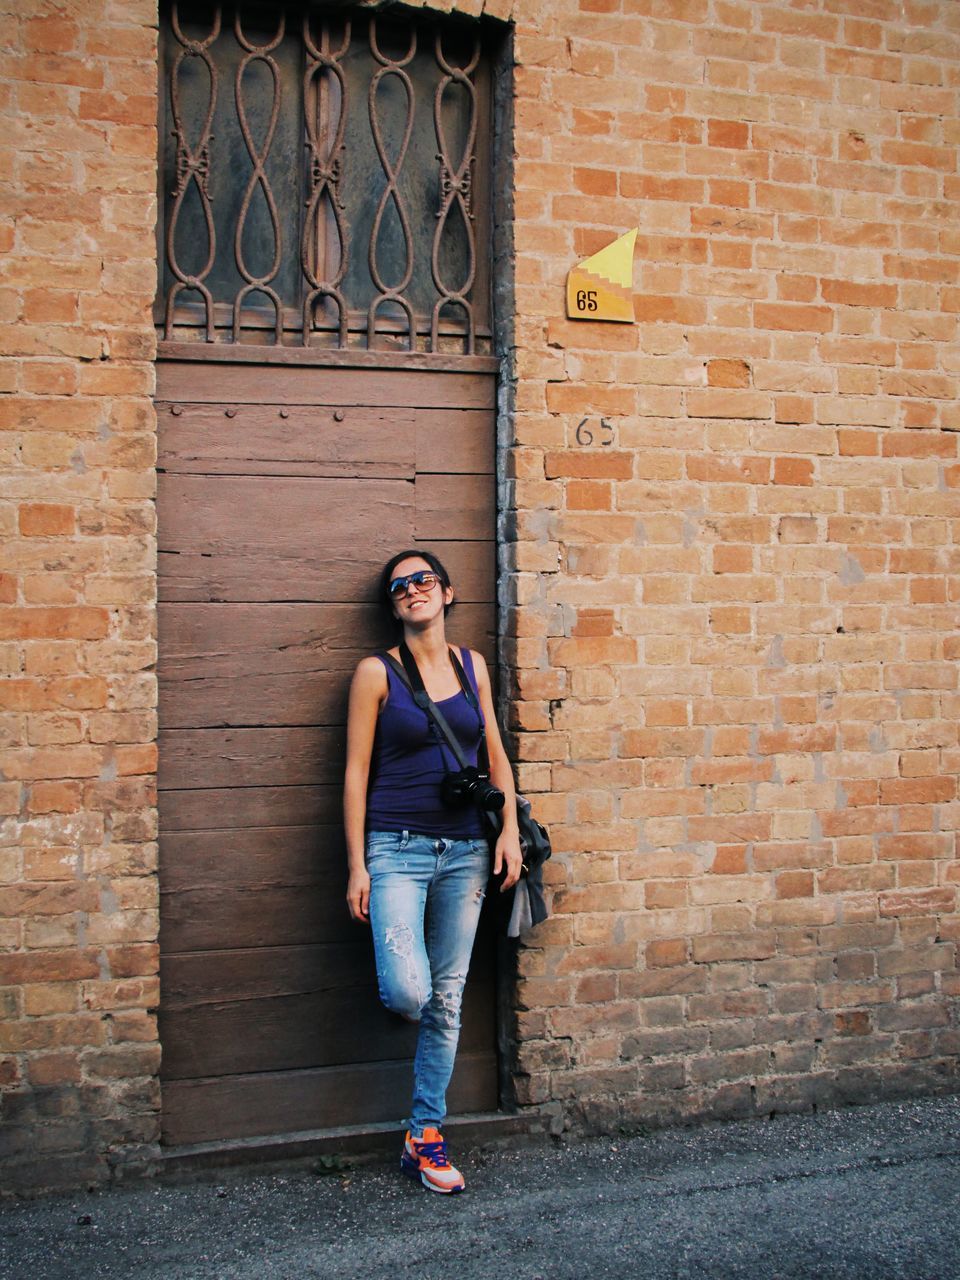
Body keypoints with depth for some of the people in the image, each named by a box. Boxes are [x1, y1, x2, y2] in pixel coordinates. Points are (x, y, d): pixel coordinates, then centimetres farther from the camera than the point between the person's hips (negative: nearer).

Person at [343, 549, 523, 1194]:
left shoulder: (473, 665, 10)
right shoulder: (377, 673, -2)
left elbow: (497, 756, 14)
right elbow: (356, 772, -3)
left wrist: (509, 831, 1)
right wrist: (357, 866, -7)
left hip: (465, 851, 4)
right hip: (397, 849, -4)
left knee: (446, 1001, 8)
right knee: (407, 992, -18)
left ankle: (426, 1137, 22)